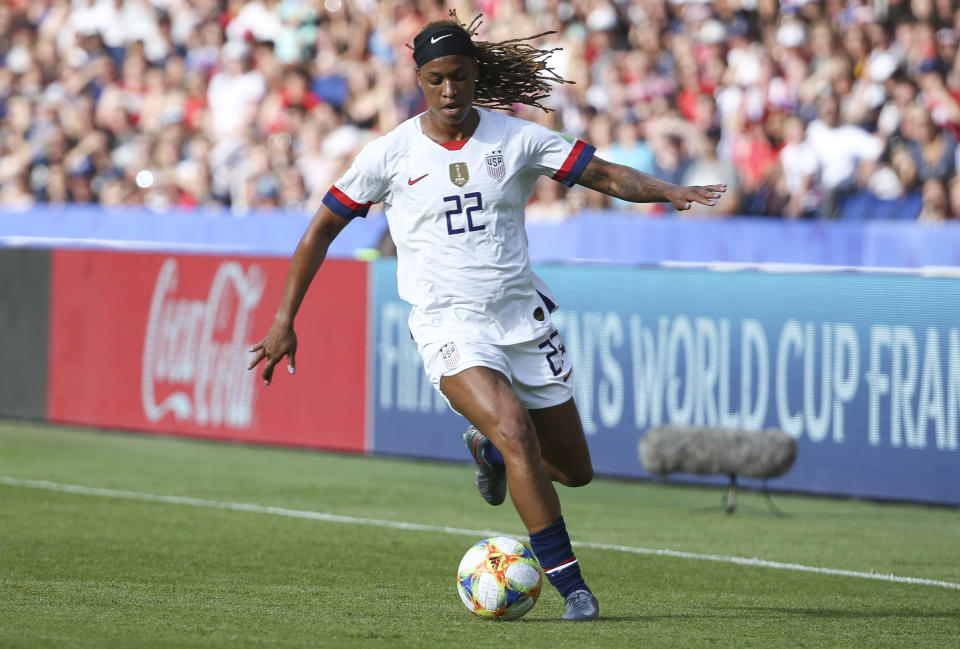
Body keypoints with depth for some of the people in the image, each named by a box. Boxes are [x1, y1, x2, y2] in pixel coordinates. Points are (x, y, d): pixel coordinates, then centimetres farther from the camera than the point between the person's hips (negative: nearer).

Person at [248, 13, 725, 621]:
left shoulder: (517, 138, -1)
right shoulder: (391, 154, -3)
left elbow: (608, 175, -2)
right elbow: (322, 229, 5)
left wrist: (669, 190, -22)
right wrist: (285, 320, 4)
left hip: (524, 319, 3)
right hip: (449, 326, -3)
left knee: (575, 472, 10)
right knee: (515, 429, -30)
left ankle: (488, 450, 43)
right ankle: (569, 582, -23)